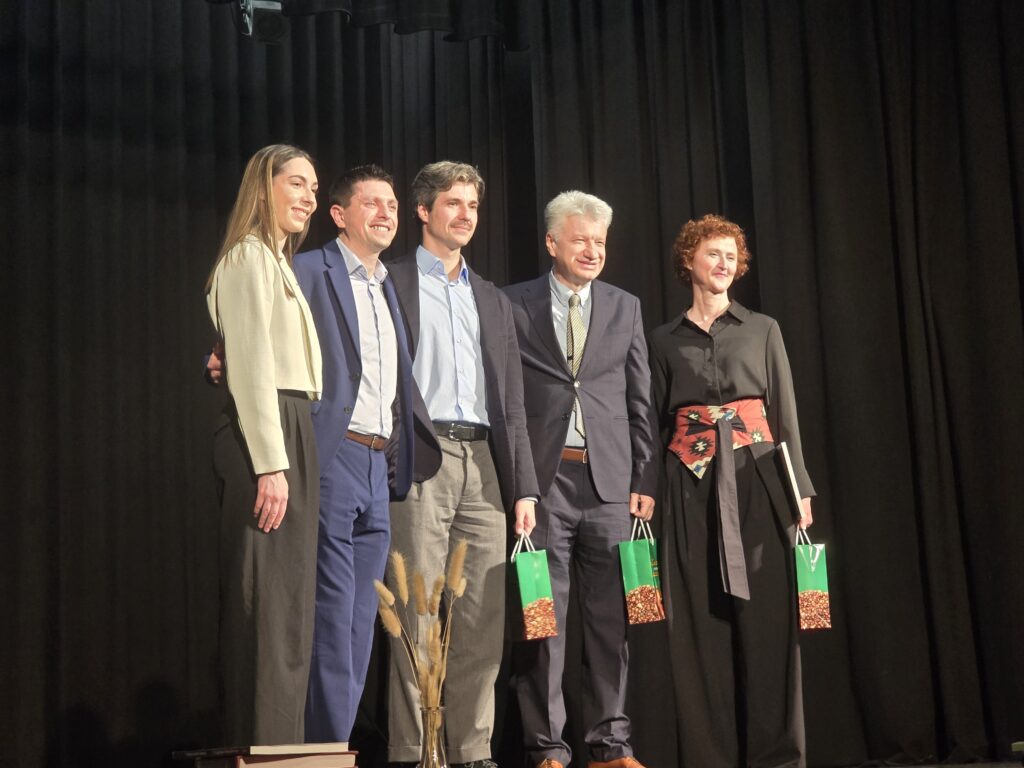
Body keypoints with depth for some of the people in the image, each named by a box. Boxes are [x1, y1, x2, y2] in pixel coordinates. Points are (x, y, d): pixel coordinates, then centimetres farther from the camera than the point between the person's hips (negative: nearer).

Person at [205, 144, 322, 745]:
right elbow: (250, 366, -14)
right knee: (269, 605, -9)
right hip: (266, 433, -10)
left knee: (284, 605, 9)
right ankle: (264, 749, -6)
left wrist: (286, 458, 10)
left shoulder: (276, 261, 24)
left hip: (288, 433, 10)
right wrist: (270, 464, -20)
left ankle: (277, 748, 14)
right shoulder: (250, 255, -5)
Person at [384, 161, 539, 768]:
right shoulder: (390, 282, 7)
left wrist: (524, 486, 10)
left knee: (484, 620, 2)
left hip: (484, 466, 5)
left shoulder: (493, 300, 21)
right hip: (420, 464, -5)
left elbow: (511, 400, 17)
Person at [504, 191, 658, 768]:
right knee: (542, 614, 0)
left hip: (610, 480, 2)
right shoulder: (515, 306, 4)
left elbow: (641, 402, 11)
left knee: (611, 614, 4)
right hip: (543, 479, -2)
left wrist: (645, 479, 4)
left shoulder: (626, 308, 12)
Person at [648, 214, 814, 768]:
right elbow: (657, 423, 10)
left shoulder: (763, 330, 10)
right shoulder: (665, 341, 11)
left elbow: (785, 413, 7)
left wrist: (800, 489, -1)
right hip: (692, 483, 1)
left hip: (756, 476, -1)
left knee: (765, 614, -4)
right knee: (701, 620, 0)